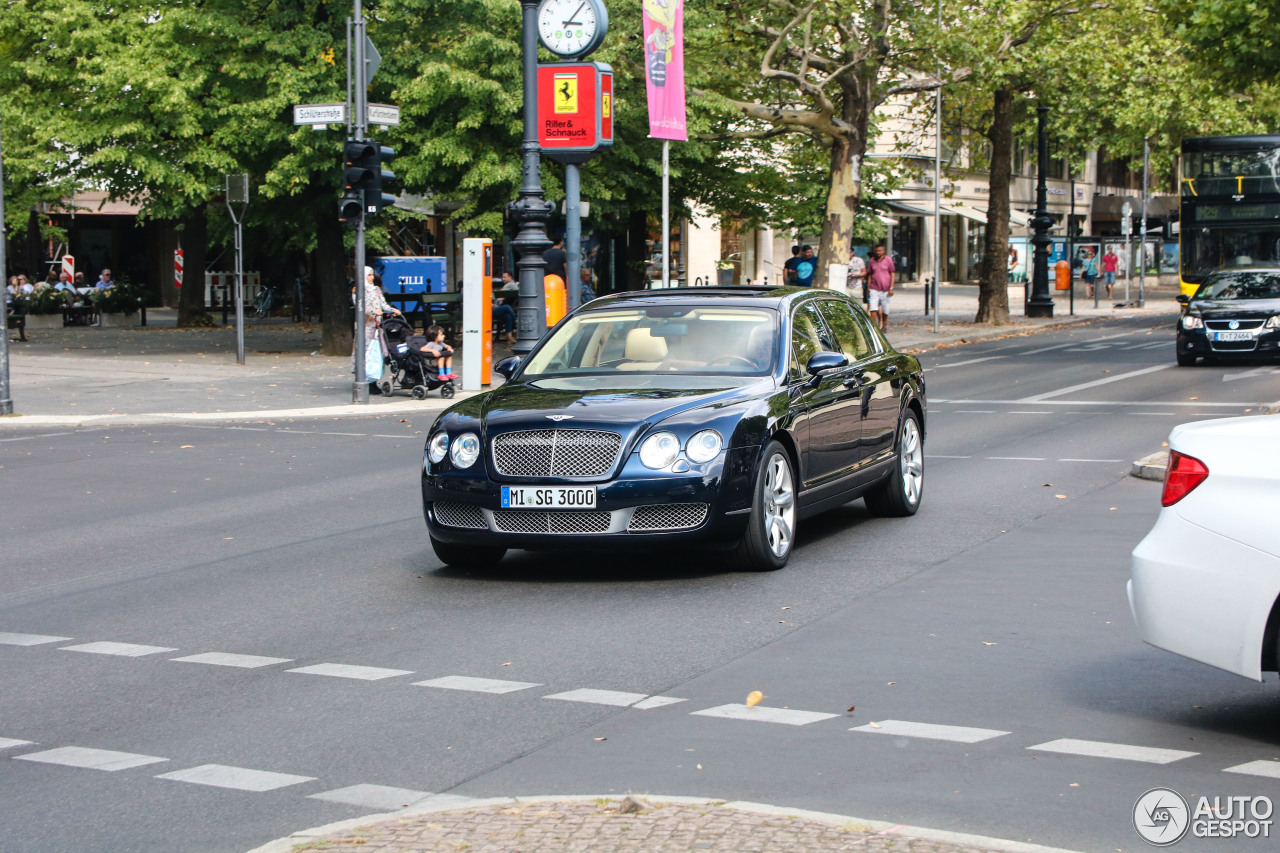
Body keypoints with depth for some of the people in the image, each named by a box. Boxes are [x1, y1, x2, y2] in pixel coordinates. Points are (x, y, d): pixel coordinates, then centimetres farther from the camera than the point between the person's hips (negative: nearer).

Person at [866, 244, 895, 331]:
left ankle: (883, 326, 22)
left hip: (885, 289, -1)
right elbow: (869, 275, 12)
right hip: (874, 288, 1)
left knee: (885, 310, 6)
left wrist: (891, 288, -6)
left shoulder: (888, 260, 2)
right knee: (873, 308, -12)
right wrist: (868, 288, 8)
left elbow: (892, 275, 2)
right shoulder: (872, 261, 8)